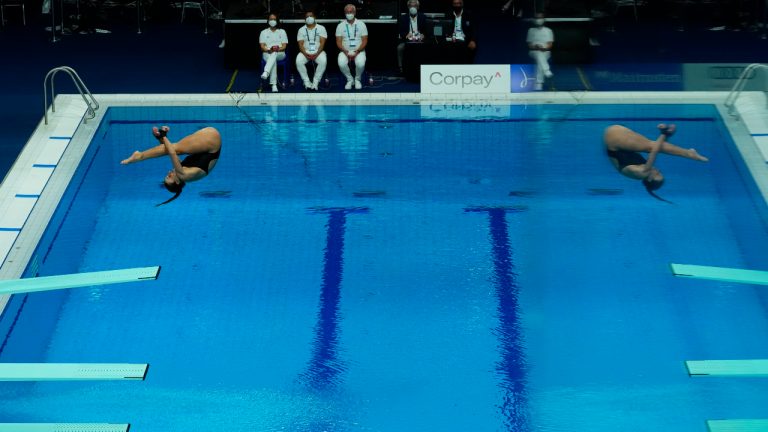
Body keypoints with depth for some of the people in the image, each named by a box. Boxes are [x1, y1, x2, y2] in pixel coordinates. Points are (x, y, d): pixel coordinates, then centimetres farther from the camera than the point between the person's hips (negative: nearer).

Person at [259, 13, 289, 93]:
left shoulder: (282, 32, 18)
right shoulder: (264, 32, 17)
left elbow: (284, 46, 7)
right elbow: (262, 46, 6)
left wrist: (278, 49, -16)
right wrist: (269, 49, -16)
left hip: (280, 54, 0)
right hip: (267, 54, 0)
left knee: (274, 54, -40)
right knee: (273, 61, -38)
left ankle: (266, 73, -63)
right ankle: (274, 85, -50)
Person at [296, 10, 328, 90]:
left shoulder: (321, 28, 7)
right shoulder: (301, 30, 11)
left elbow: (322, 43, -3)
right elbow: (300, 44, 2)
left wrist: (316, 54, -18)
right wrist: (306, 54, -17)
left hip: (318, 52, -1)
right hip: (305, 52, 1)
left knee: (323, 61, -34)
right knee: (298, 61, -31)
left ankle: (315, 83, -26)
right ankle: (307, 82, -23)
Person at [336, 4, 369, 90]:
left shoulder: (361, 24, 3)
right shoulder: (340, 26, 5)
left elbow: (364, 41, -1)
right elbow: (338, 42, 1)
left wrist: (356, 52, -16)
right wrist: (346, 52, -17)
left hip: (359, 51, -1)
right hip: (345, 51, 1)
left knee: (360, 63, -33)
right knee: (341, 63, -31)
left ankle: (357, 79, 0)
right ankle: (350, 80, -3)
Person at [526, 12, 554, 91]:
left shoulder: (548, 31, 13)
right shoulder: (531, 30, 15)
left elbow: (550, 44, 6)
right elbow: (529, 44, 9)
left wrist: (544, 48, -15)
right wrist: (535, 47, -12)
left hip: (545, 52, 0)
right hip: (534, 51, 0)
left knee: (540, 61, -28)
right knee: (539, 54, -35)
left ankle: (539, 84, -32)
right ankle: (547, 71, -55)